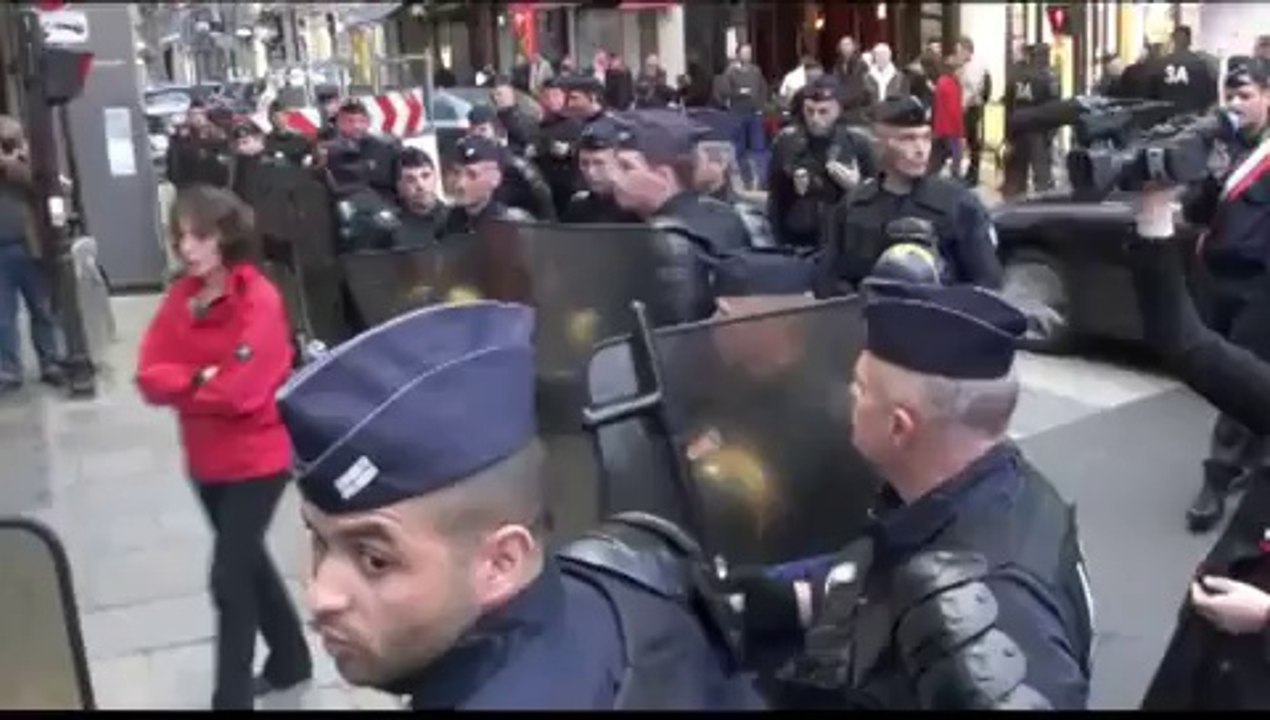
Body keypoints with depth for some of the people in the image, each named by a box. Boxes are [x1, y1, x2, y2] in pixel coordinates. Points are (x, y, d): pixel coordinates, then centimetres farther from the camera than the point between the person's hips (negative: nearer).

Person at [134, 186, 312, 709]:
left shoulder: (260, 300, -19)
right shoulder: (181, 296, 3)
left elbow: (241, 389, -26)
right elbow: (149, 376, -4)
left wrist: (181, 385, -10)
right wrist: (200, 379, -20)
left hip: (257, 459, -8)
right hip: (206, 460, 8)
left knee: (229, 577, -6)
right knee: (247, 560, 21)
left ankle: (231, 698, 9)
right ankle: (290, 660, 40)